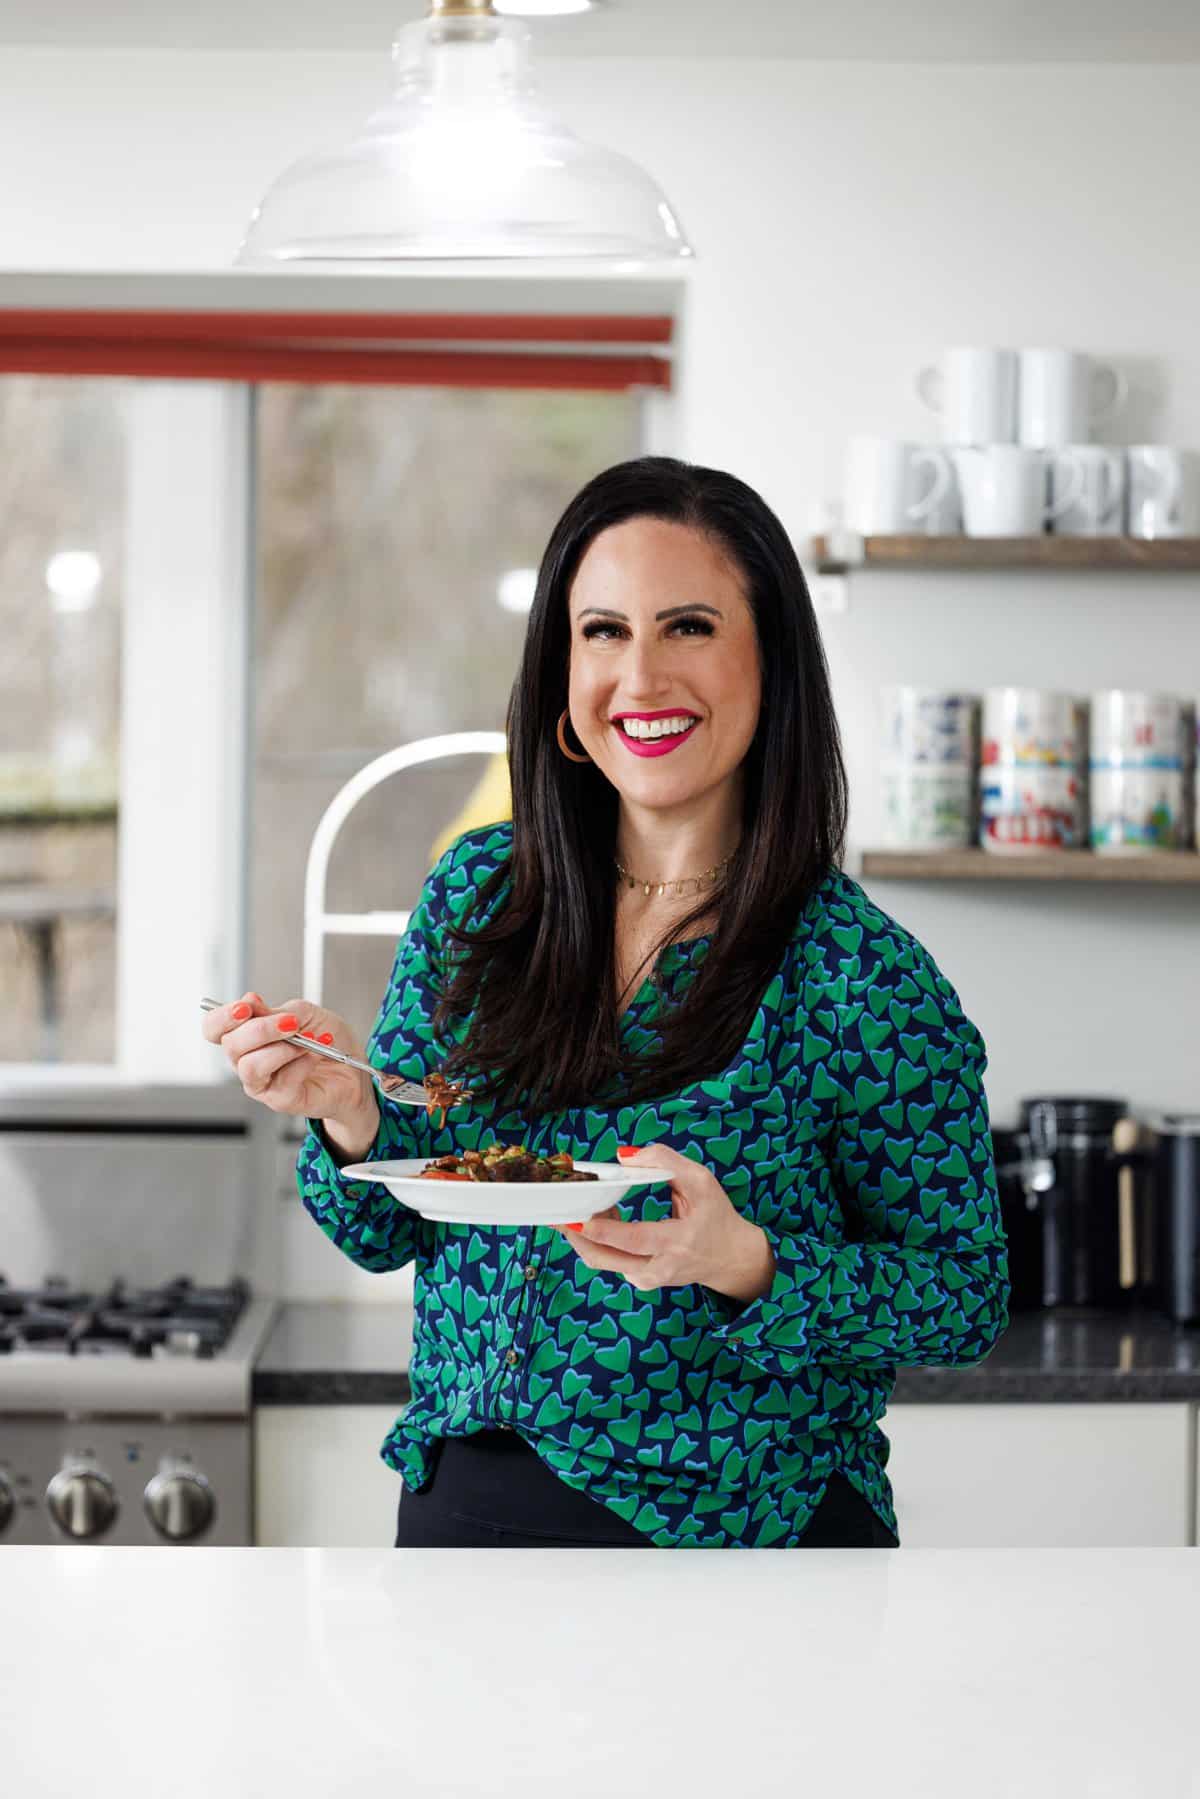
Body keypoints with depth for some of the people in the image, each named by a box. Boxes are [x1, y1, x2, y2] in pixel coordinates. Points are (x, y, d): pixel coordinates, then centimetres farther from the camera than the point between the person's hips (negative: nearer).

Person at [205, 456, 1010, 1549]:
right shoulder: (478, 894, 0)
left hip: (738, 1536, -4)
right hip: (461, 1502, 4)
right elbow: (391, 1236, 6)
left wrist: (745, 1263, -26)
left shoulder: (860, 980, -14)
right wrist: (349, 1115, -16)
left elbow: (969, 1297, -10)